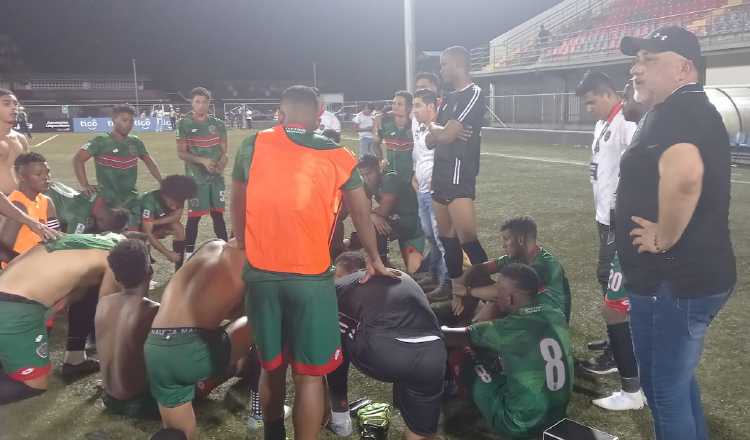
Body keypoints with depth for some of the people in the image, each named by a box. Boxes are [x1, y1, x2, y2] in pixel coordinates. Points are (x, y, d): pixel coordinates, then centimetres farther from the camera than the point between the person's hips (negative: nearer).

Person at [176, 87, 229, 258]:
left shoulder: (218, 124, 5)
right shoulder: (184, 124, -4)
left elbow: (224, 151, 7)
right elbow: (181, 153, -5)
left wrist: (221, 163, -15)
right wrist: (202, 160, -18)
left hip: (216, 177, 3)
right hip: (196, 178, -3)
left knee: (218, 214, 9)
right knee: (194, 217, -1)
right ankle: (189, 254, 10)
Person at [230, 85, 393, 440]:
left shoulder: (252, 146, 4)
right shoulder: (338, 157, 2)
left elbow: (237, 208, 12)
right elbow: (361, 216, 13)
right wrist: (374, 260, 29)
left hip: (259, 274, 3)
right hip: (310, 278, -2)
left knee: (271, 366, 20)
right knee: (309, 374, 9)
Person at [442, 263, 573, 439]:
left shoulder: (506, 329, -22)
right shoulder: (556, 316, -5)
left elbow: (450, 337, -11)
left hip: (520, 425, -6)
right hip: (558, 414, 6)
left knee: (467, 361, 5)